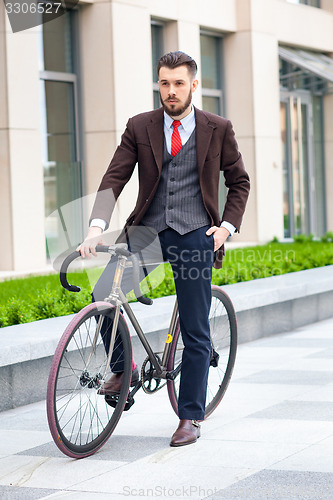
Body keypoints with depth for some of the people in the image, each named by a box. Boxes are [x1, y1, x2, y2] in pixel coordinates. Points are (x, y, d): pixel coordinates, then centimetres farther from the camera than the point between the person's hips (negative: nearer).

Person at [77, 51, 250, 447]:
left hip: (194, 235, -1)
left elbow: (239, 182, 13)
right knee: (103, 296, -19)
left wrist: (226, 227, -1)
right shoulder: (139, 127, 5)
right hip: (147, 230, 1)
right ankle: (123, 368, 7)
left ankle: (190, 418, 14)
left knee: (195, 332, 1)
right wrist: (97, 227, -17)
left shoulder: (217, 129, 3)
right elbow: (114, 178, -2)